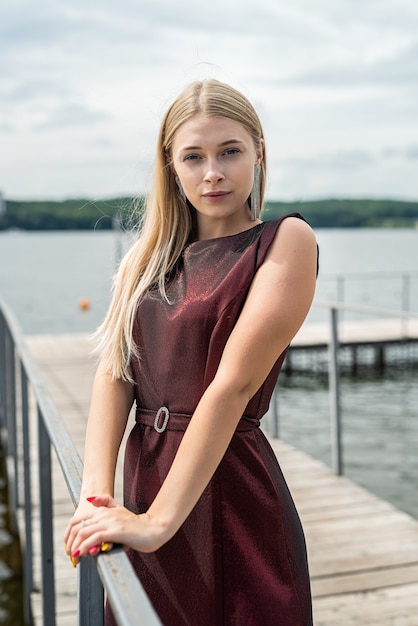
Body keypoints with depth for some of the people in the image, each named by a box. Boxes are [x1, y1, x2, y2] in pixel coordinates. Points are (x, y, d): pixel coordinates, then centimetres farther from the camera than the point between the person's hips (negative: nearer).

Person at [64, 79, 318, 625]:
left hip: (226, 492, -5)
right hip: (144, 477, 6)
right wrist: (96, 495, -16)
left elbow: (233, 384, -18)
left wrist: (159, 520, -22)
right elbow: (113, 372, -1)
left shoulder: (285, 241, -9)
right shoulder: (152, 257, 9)